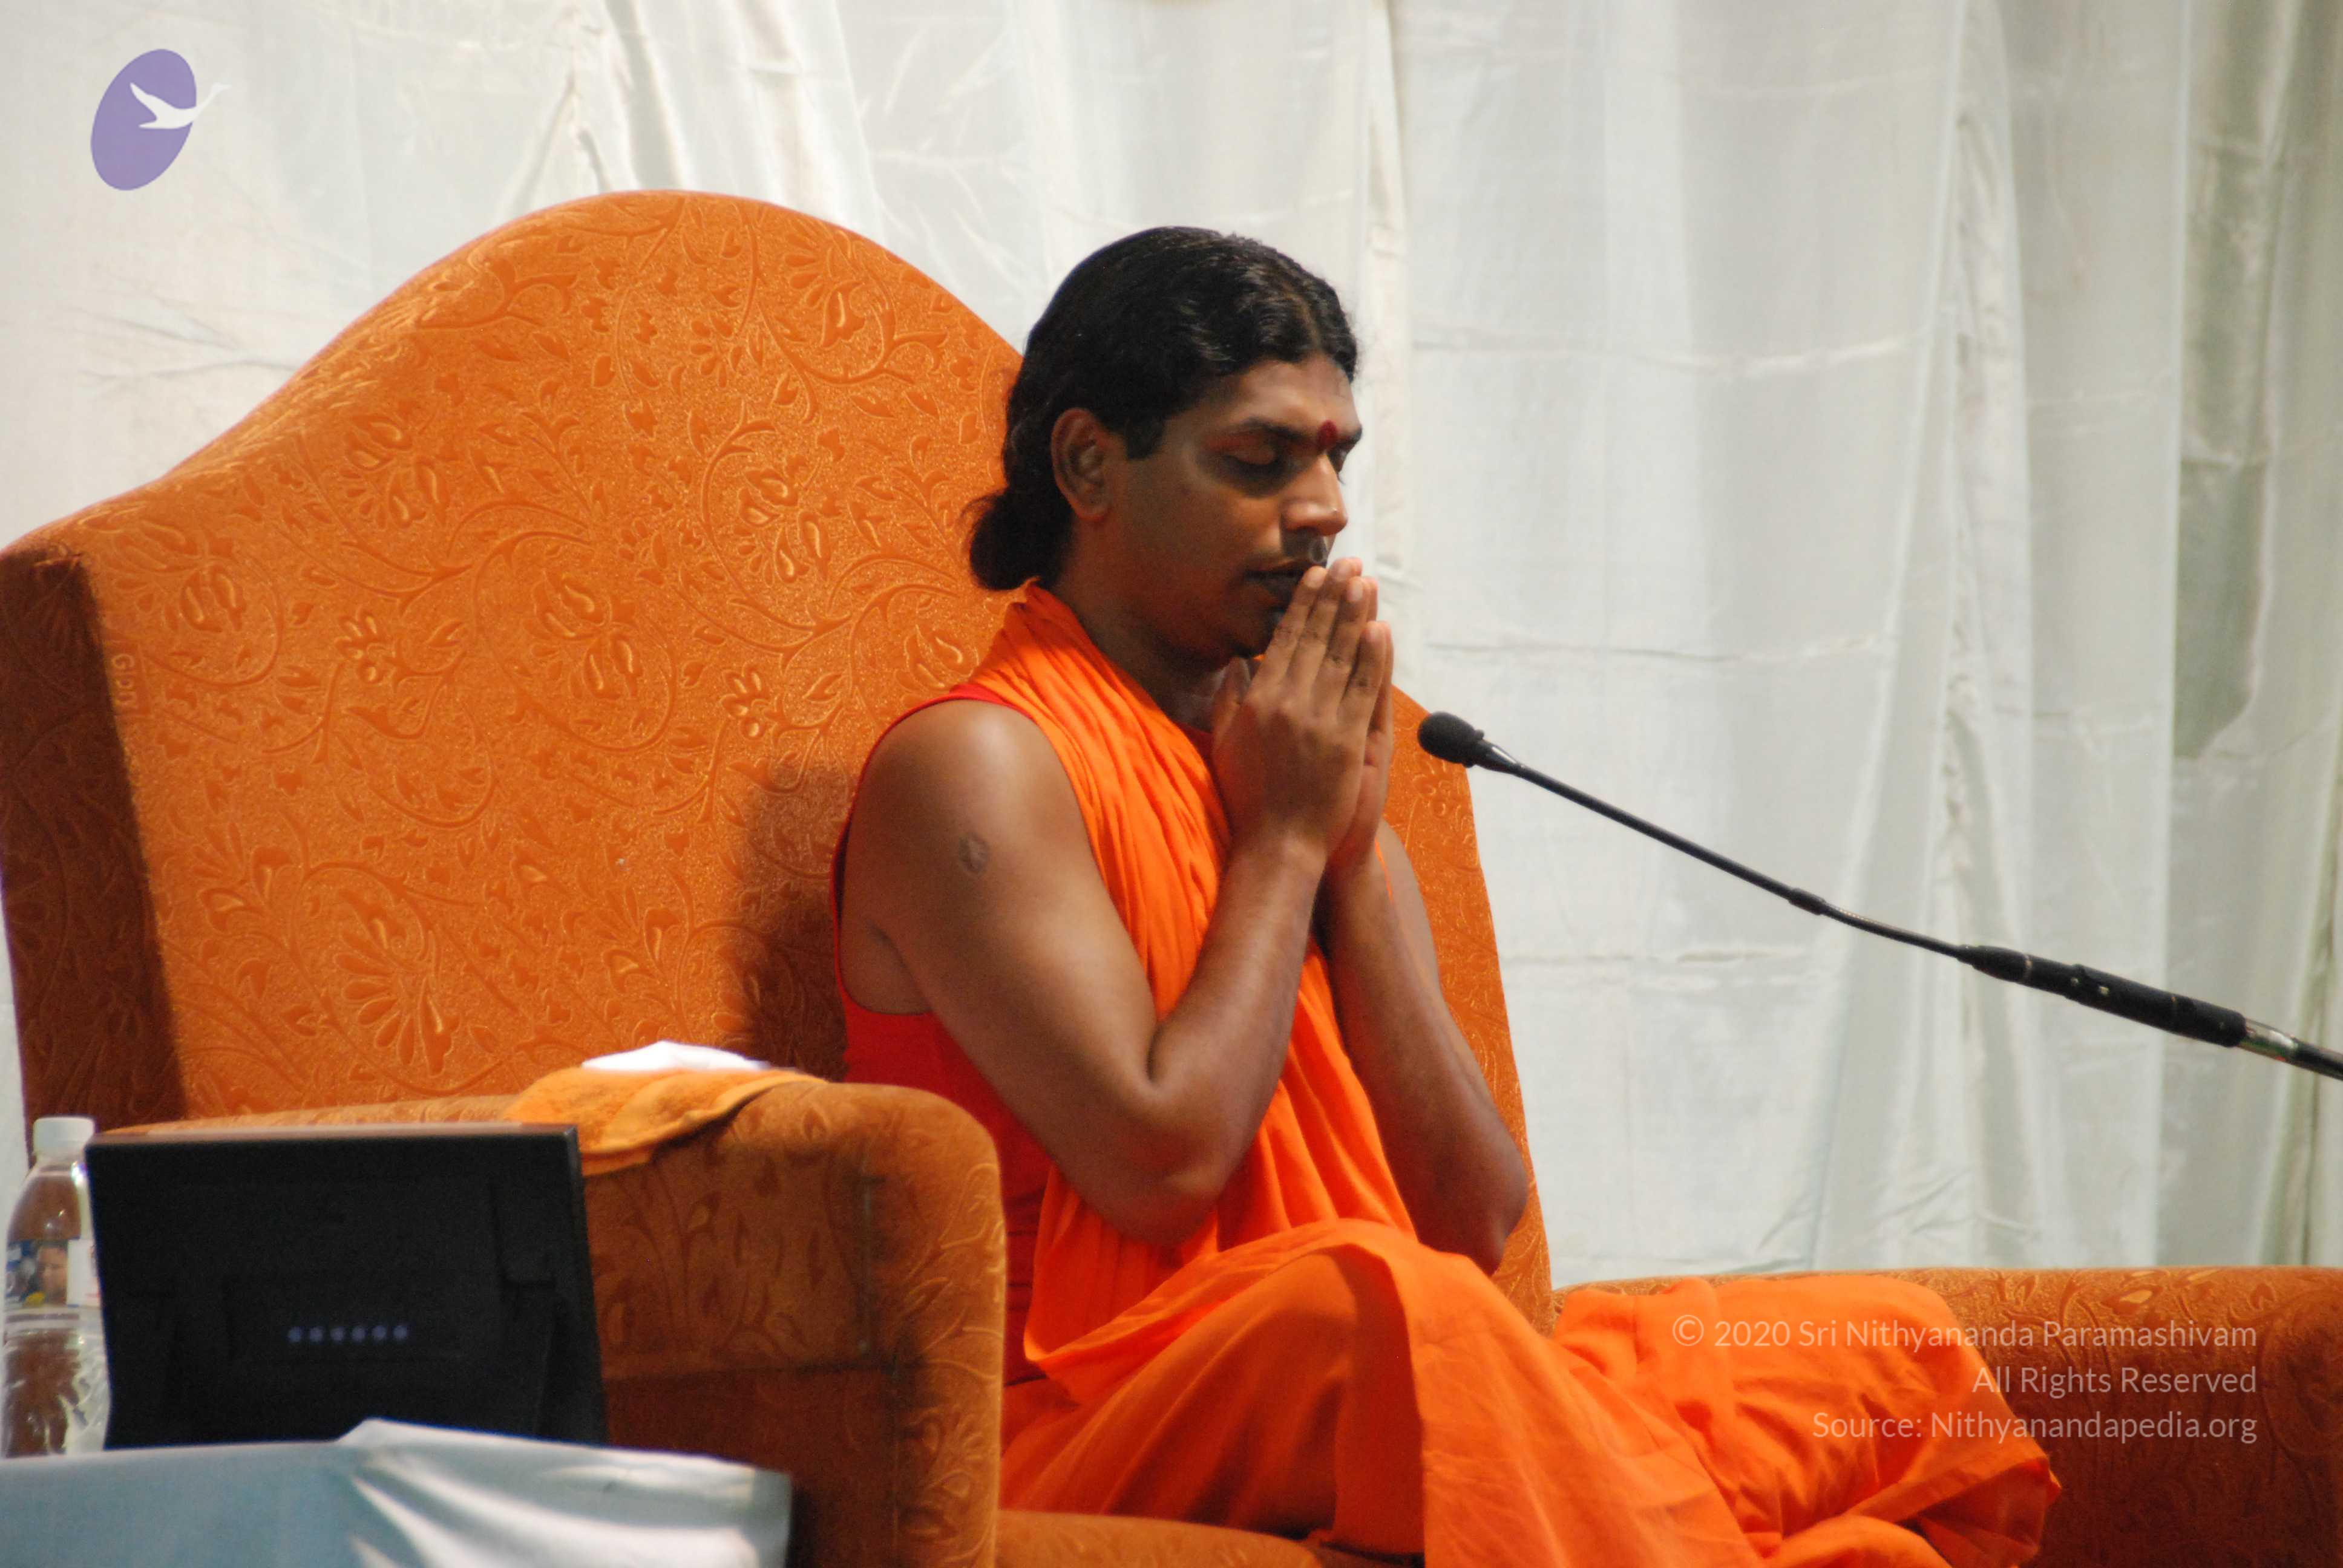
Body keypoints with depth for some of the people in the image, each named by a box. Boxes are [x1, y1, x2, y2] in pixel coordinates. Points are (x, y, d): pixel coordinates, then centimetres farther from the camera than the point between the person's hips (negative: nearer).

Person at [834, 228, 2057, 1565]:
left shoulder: (1295, 766, 19)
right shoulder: (978, 765, -2)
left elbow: (1478, 1224, 10)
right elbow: (1160, 1166, -16)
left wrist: (1356, 856, 4)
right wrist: (1286, 840, -3)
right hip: (1100, 1435, -7)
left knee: (1896, 1352, -7)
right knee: (1377, 1296, -39)